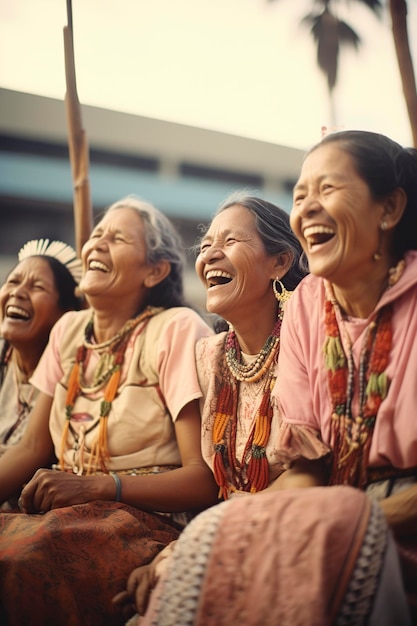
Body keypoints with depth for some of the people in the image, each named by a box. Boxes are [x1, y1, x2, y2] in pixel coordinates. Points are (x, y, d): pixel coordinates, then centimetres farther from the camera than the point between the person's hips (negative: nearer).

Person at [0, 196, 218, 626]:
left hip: (152, 520, -5)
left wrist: (100, 486, -22)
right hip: (68, 510, 6)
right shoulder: (68, 329, 12)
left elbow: (205, 479, -11)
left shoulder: (177, 330, -8)